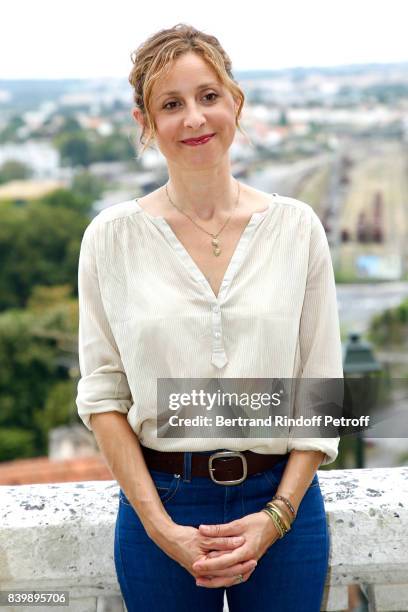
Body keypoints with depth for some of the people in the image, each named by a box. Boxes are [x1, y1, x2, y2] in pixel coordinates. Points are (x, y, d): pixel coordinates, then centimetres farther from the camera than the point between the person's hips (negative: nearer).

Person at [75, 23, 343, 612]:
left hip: (282, 502, 1)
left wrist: (276, 516, -9)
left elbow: (322, 387, -1)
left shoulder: (297, 227, -1)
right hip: (160, 501, 0)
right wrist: (160, 525, -10)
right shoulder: (112, 236, -3)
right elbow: (103, 393, -4)